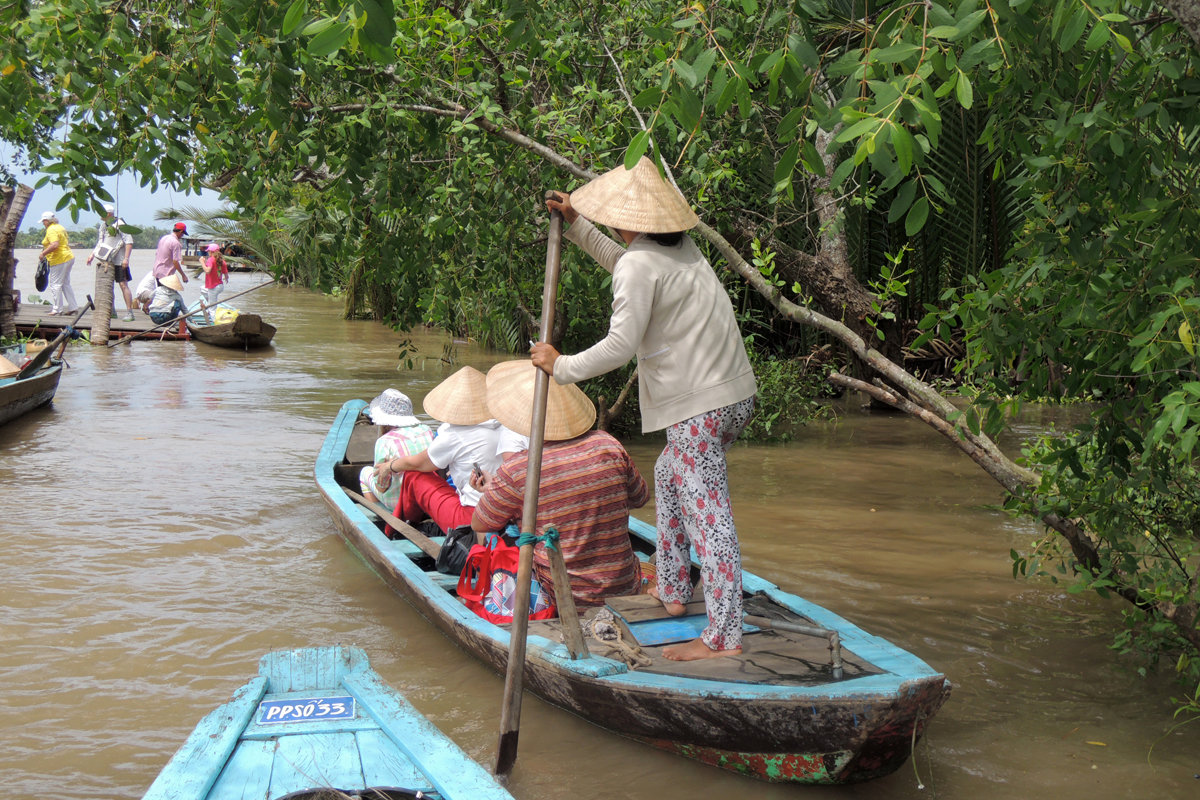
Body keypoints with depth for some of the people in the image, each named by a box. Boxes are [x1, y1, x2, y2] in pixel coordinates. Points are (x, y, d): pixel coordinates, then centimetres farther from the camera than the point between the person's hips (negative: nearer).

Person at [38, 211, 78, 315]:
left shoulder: (51, 230, -14)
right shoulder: (60, 227, 16)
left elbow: (55, 244, -28)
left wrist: (44, 253, -17)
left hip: (59, 260, -10)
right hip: (68, 257, 10)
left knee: (55, 284, -5)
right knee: (65, 284, 14)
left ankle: (57, 309, -5)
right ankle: (73, 307, 13)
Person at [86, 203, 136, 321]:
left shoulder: (119, 224, -10)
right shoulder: (103, 226, 14)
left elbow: (129, 241, -13)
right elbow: (100, 243, 22)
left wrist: (126, 258, -20)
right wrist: (92, 255, 10)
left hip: (119, 261, -8)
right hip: (107, 261, 8)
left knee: (123, 285, -9)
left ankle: (129, 312, -9)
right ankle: (112, 311, 19)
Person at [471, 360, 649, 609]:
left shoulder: (516, 470, -17)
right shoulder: (608, 446, -8)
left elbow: (479, 524, 1)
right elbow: (640, 498, 11)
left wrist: (490, 489, 22)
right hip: (625, 587, 3)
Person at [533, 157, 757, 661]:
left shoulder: (640, 265, -13)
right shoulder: (682, 249, 15)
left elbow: (621, 344, -19)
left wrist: (561, 366, -7)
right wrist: (575, 224, 36)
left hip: (699, 407, -10)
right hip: (736, 393, 10)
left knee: (706, 512, -8)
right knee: (669, 475, 27)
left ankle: (724, 635, -6)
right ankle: (672, 590, 33)